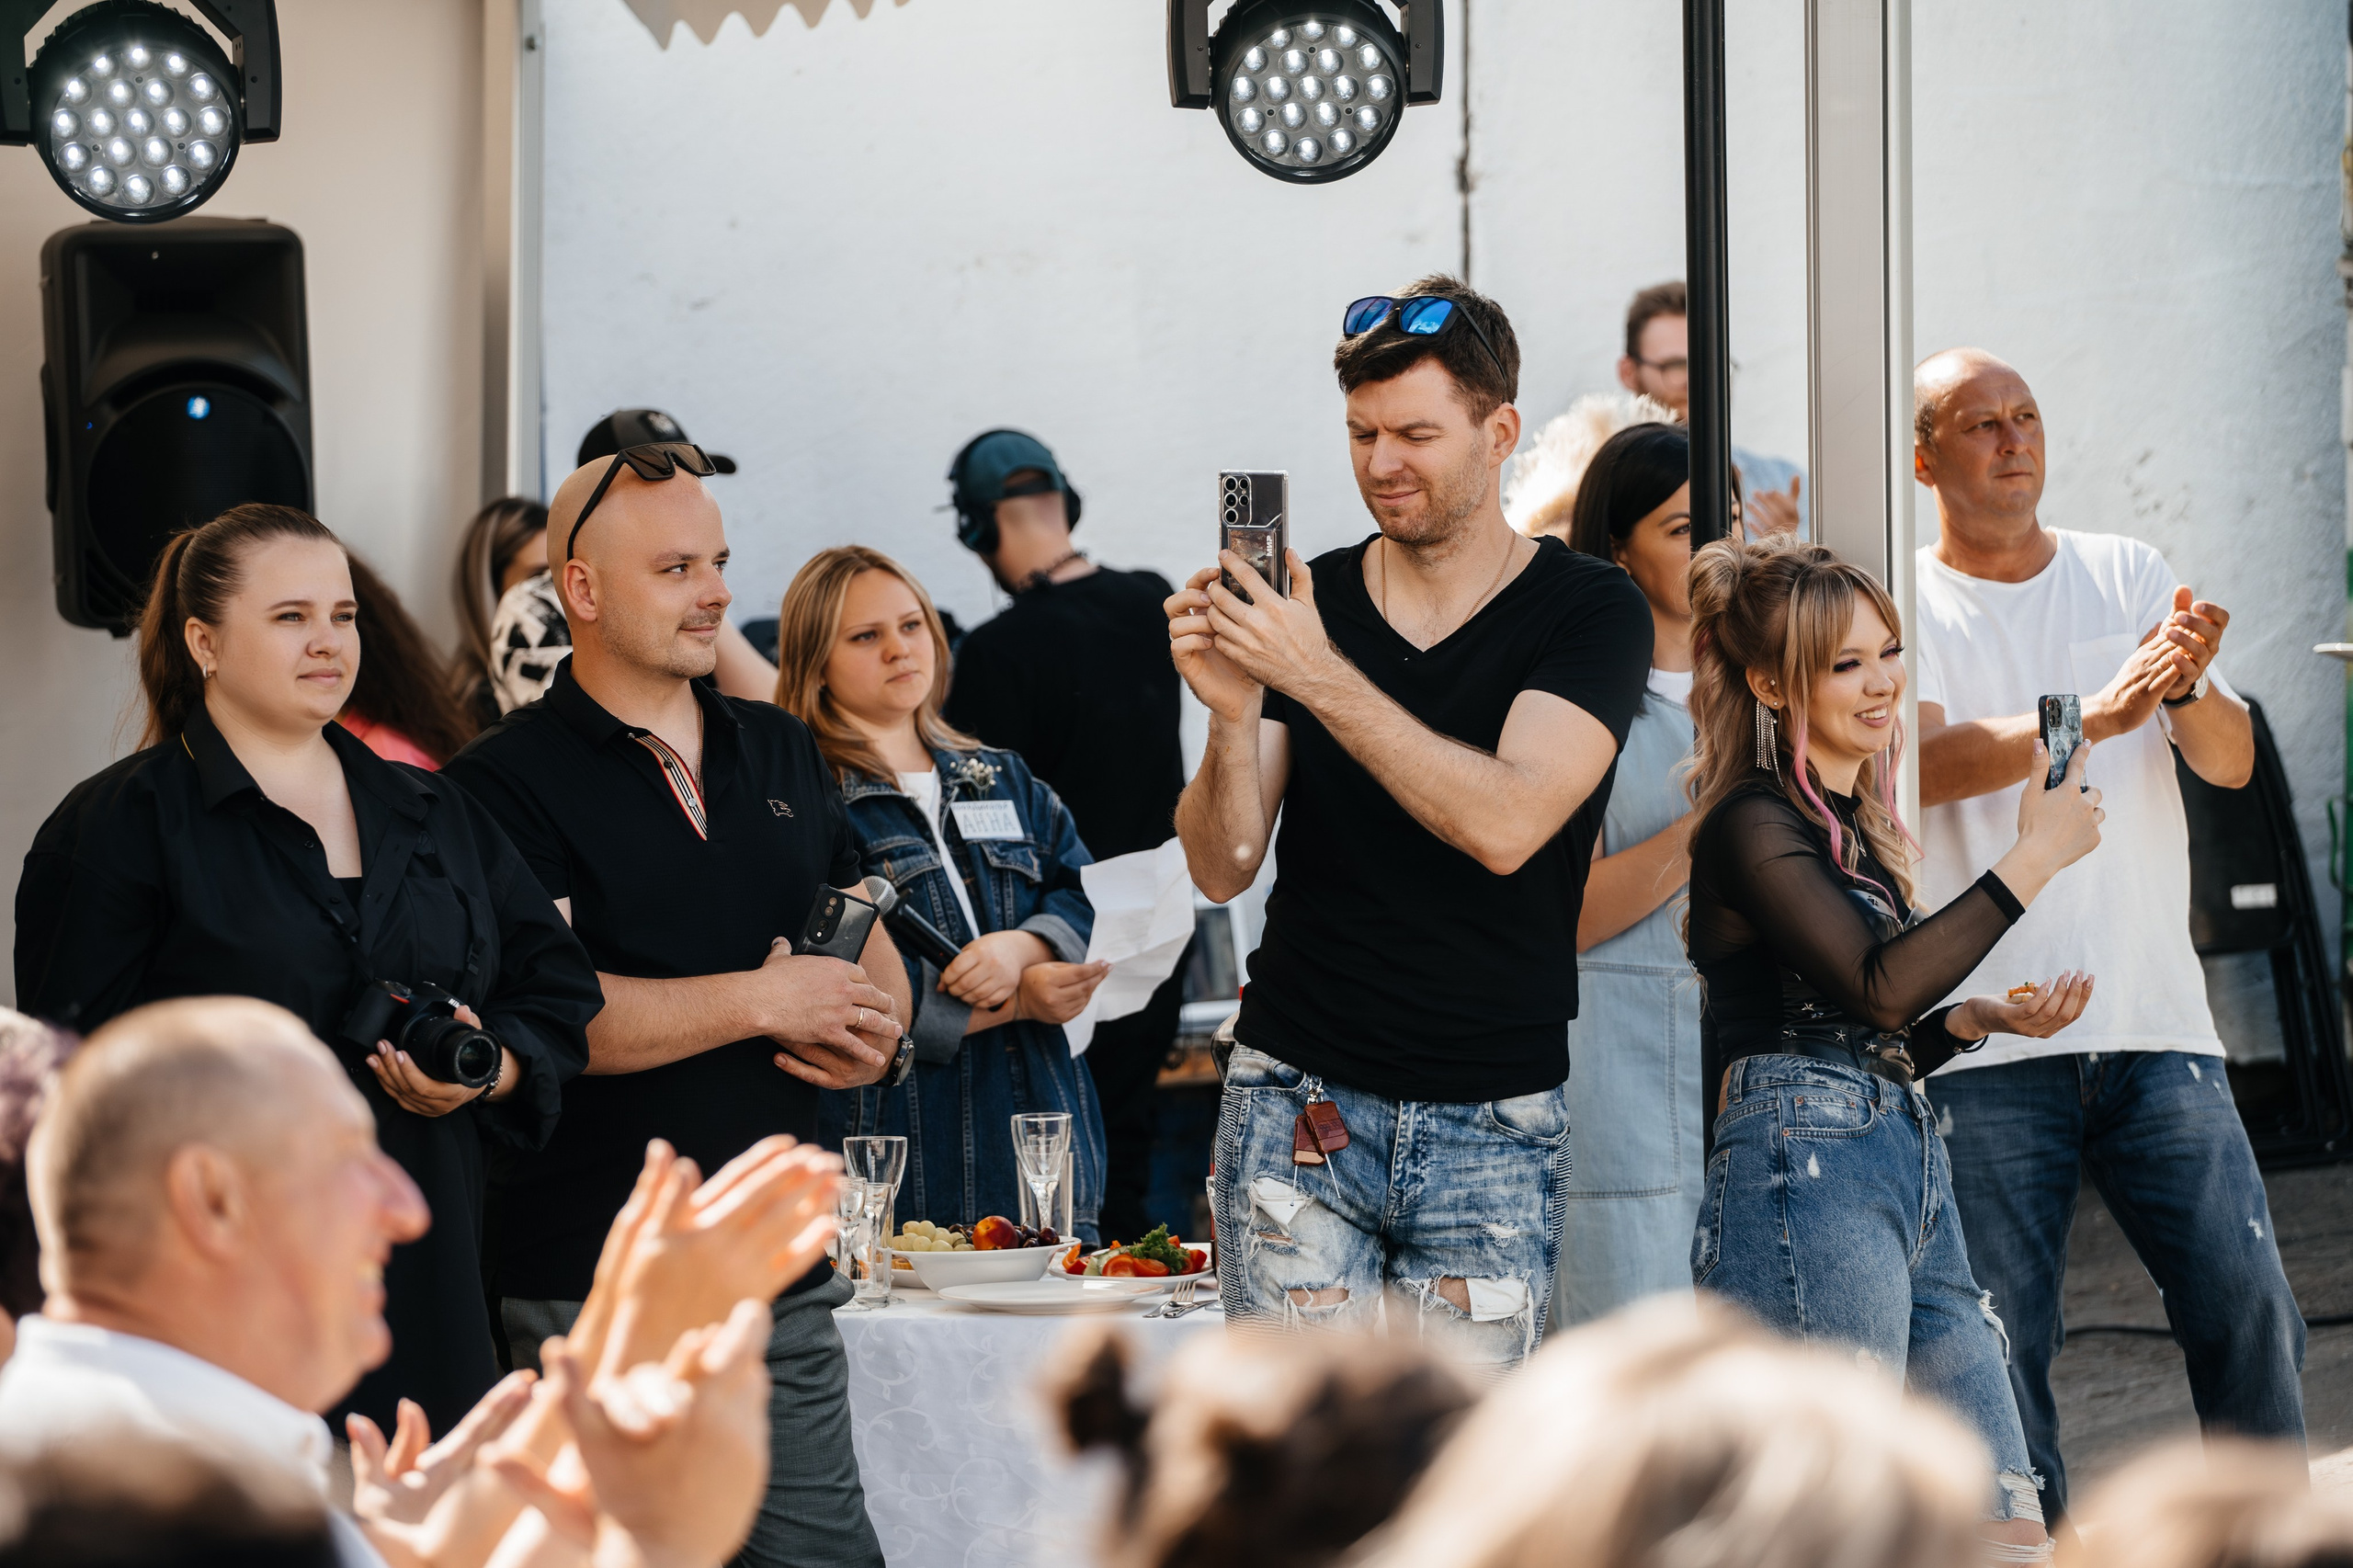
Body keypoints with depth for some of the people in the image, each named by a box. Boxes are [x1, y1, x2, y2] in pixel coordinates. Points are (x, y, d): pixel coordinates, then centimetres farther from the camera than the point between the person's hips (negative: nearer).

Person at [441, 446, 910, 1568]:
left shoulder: (782, 753, 16)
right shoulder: (510, 782, -5)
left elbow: (870, 946, 24)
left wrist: (881, 1039, 0)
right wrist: (764, 1002, -14)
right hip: (590, 1296, -6)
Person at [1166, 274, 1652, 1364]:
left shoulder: (1591, 612, -1)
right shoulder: (1303, 604, 6)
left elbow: (1506, 825, -18)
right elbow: (1222, 868, 2)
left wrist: (1318, 675, -23)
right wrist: (1234, 715, -18)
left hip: (1493, 1120, -1)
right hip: (1299, 1094, 1)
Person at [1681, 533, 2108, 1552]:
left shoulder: (1851, 821, 21)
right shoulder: (1751, 823, -8)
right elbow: (1878, 985, -19)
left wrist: (1977, 1019, 9)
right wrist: (2033, 860, -16)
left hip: (1907, 1171, 10)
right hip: (1804, 1172, -10)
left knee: (2006, 1525, 5)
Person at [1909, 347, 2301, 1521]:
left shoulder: (2129, 576, 12)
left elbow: (2232, 762, 4)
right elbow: (1924, 763, -16)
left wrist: (2187, 688, -19)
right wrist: (2090, 718, -29)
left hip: (2155, 1023, 2)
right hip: (1984, 1039, -2)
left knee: (2249, 1310, -3)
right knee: (2001, 1347, -1)